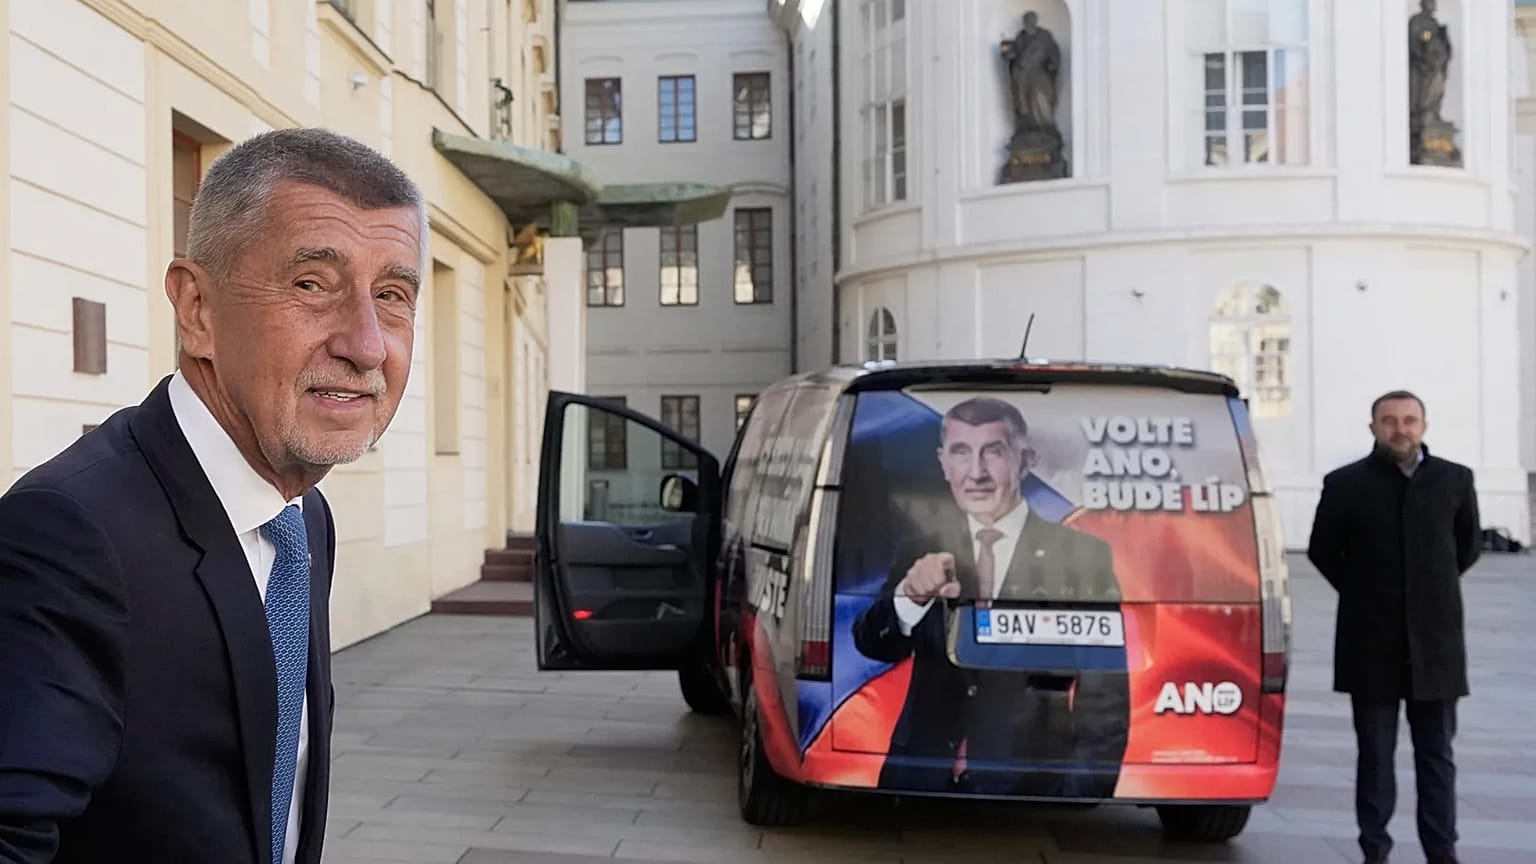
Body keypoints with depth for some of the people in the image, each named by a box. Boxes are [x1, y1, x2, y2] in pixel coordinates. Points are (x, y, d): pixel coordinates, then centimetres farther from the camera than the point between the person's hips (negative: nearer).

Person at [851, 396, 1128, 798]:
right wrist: (910, 596, -27)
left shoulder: (1081, 556, -4)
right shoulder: (920, 554, 3)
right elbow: (872, 644, -8)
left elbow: (1105, 699, -2)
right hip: (921, 781, 2)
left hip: (1028, 785, -2)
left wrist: (1084, 795, -8)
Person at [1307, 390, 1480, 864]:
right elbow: (1322, 550, 8)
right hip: (1372, 644, -1)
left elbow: (1469, 543, 16)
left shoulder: (1455, 479, 3)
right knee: (1375, 753, 5)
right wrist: (1363, 592, 7)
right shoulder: (1346, 483, -2)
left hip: (1435, 640, 1)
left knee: (1437, 753, 6)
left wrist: (1434, 586, 11)